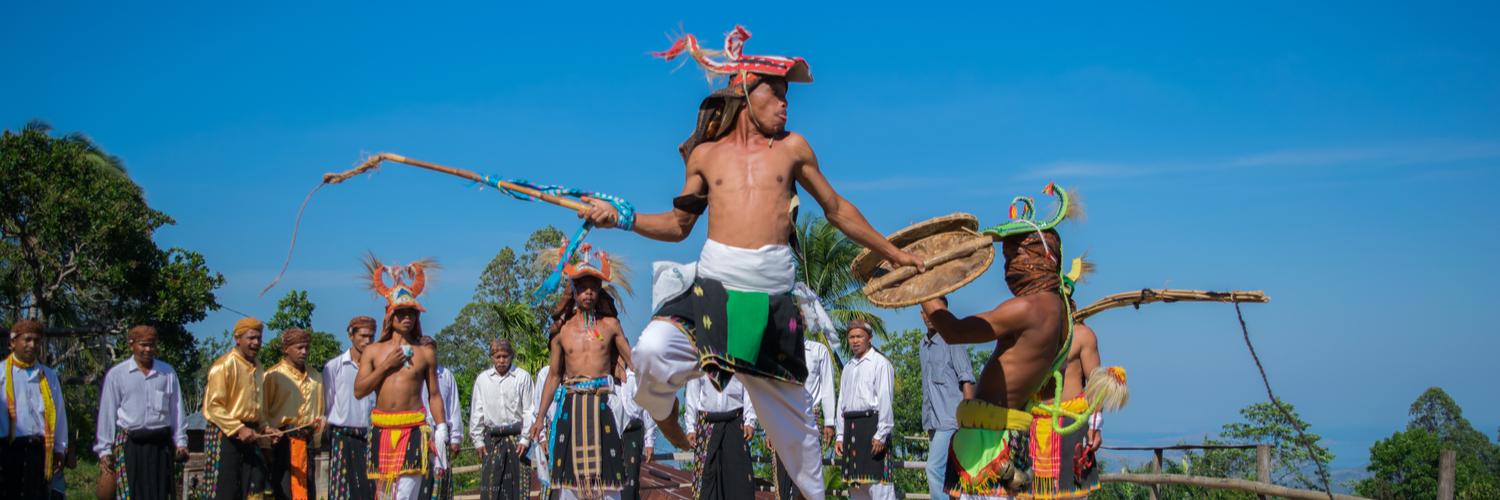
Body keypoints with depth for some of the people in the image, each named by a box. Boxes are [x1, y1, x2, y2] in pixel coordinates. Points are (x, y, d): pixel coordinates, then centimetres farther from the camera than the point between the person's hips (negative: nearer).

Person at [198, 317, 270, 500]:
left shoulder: (256, 368, 15)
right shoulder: (224, 365, -9)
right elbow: (212, 406, -15)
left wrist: (264, 428, 9)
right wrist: (238, 429, -21)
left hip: (249, 435, 7)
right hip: (225, 435, -7)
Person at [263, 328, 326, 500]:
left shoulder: (315, 377, 13)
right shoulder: (273, 376, -3)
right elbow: (263, 412, -2)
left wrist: (316, 443, 15)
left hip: (306, 441, 5)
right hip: (281, 441, -5)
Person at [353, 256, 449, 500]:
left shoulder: (426, 353, 7)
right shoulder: (373, 351, 9)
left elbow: (435, 395, 9)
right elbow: (359, 391, 2)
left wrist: (441, 431, 1)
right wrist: (386, 366, -6)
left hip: (413, 428, -2)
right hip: (381, 428, 2)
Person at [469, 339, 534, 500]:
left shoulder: (522, 377, 0)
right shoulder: (483, 378, 7)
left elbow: (529, 410, -1)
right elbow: (476, 411, 10)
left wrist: (525, 439, -6)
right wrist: (478, 440, 6)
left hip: (516, 436, -2)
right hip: (492, 437, 2)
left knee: (518, 483, -2)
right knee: (491, 484, -3)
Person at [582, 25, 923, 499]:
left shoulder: (792, 148, 11)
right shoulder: (706, 154, 11)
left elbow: (837, 210, 22)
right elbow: (678, 224, 19)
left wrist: (893, 253, 27)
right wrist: (623, 218, 4)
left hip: (770, 297, 1)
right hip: (710, 288, -1)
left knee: (792, 417, 9)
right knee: (653, 350, -30)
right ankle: (665, 421, 2)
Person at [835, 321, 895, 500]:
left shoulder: (880, 363, -3)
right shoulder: (848, 368, 19)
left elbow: (885, 400, -10)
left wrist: (881, 434, -15)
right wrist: (840, 435, 14)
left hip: (871, 423, -7)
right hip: (850, 425, 8)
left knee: (877, 479, -12)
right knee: (855, 482, 9)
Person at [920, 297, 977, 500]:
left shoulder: (952, 341, -6)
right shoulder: (922, 346, 17)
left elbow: (967, 380, -10)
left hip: (950, 420, -8)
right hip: (933, 421, 8)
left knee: (935, 469, -17)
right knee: (944, 474, 8)